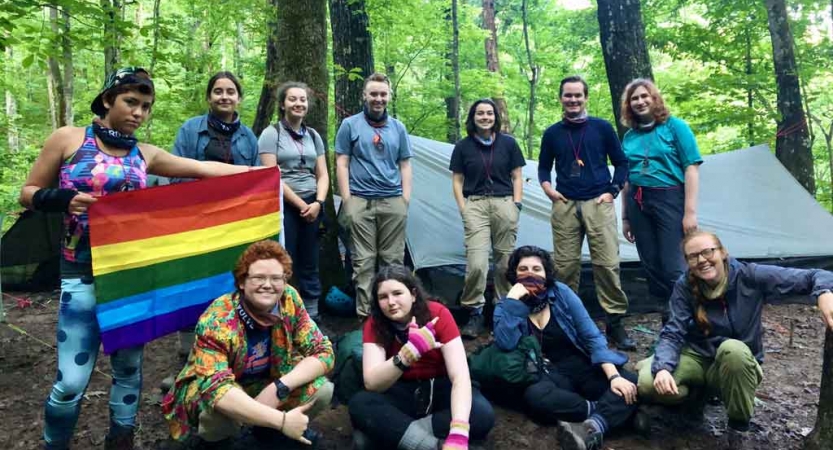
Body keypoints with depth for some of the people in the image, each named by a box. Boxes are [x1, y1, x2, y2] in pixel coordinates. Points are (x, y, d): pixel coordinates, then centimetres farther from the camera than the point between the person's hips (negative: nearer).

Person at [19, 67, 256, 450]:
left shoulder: (145, 155, 8)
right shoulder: (69, 139, 1)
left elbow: (203, 168, 5)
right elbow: (29, 194, 5)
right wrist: (64, 199, -15)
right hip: (84, 271, -3)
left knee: (129, 365, 12)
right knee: (73, 379, -5)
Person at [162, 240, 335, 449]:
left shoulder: (290, 300, -18)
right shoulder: (217, 320, -30)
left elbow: (323, 352, -15)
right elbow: (215, 389, -41)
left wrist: (278, 387, -31)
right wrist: (282, 420, -47)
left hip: (264, 385, 4)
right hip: (208, 394, -3)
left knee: (322, 389, -19)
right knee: (219, 407, -37)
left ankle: (268, 429, 10)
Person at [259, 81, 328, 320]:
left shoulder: (313, 135, 14)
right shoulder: (271, 134, -2)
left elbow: (322, 174, 12)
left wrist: (318, 202, -5)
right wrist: (301, 204, -10)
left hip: (312, 206, 5)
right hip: (284, 206, -5)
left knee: (309, 264, 10)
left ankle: (312, 315, 18)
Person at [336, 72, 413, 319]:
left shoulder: (398, 128, 13)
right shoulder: (350, 125, 4)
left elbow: (405, 166, 13)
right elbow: (342, 164, 1)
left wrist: (405, 199, 4)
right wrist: (347, 201, -6)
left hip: (393, 202, 3)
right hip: (361, 202, -2)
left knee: (393, 259, 6)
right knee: (363, 261, -1)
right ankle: (365, 313, 6)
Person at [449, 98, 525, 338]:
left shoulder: (508, 143, 9)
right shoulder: (463, 147, 8)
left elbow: (517, 177, 11)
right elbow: (457, 181, 9)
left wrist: (516, 205, 1)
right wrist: (463, 208, -1)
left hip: (504, 203, 1)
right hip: (475, 204, -1)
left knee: (505, 261, 5)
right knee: (476, 263, -14)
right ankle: (475, 312, 0)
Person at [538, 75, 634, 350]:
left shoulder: (602, 128, 6)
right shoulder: (552, 133, 11)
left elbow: (621, 163, 10)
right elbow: (544, 167, 21)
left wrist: (612, 191, -1)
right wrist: (548, 188, 3)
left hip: (598, 204, -1)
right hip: (564, 206, 2)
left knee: (607, 263, -6)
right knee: (565, 265, 4)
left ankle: (615, 322, 5)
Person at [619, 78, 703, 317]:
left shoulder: (675, 126, 0)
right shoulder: (629, 136, 12)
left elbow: (691, 169, -5)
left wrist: (690, 211, -13)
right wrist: (625, 217, 15)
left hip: (669, 199, -4)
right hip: (637, 203, 5)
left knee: (674, 268, -9)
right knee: (652, 267, 8)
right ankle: (667, 316, 19)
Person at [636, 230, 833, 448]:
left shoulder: (749, 276, -16)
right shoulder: (685, 287, -12)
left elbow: (809, 277, -17)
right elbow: (672, 334, -17)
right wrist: (662, 367, -36)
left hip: (738, 364, -1)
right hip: (697, 358, 1)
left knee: (733, 350, -40)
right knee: (648, 383, -29)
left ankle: (739, 426, -15)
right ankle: (695, 391, 7)